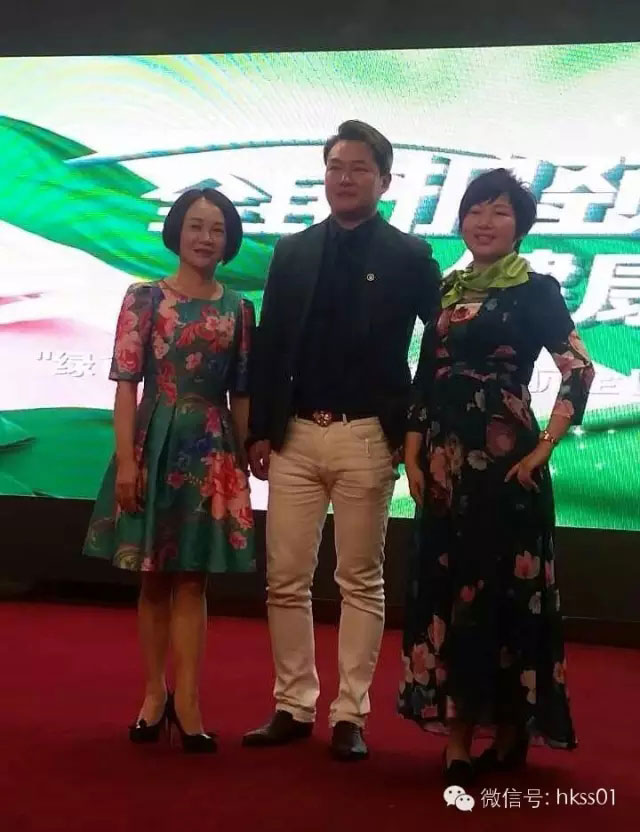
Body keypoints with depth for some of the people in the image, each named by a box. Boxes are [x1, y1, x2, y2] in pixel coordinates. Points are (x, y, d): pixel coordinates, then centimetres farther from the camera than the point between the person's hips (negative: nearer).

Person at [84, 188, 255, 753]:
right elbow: (126, 383, -6)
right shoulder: (144, 298, -1)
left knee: (191, 577, 4)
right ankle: (156, 693, 18)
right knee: (154, 576, 8)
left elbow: (241, 393, 7)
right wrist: (125, 459, -13)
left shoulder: (238, 310, 6)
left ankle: (186, 701, 5)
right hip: (156, 442, -1)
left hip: (212, 450, 2)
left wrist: (245, 458, 4)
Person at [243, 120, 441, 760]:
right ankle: (293, 706, 17)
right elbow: (269, 346, 8)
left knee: (361, 581, 5)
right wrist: (260, 430, 3)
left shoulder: (409, 257, 1)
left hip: (367, 438, -3)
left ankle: (350, 715, 13)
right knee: (286, 579, 5)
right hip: (294, 435, 3)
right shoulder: (292, 252, 10)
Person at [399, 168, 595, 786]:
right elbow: (424, 380, 12)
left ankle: (511, 733, 14)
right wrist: (414, 458, 3)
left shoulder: (536, 290, -2)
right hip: (447, 462, 5)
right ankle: (458, 736, 15)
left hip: (505, 460, -5)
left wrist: (545, 447, -12)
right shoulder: (447, 290, 13)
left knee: (504, 588, 0)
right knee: (447, 590, 6)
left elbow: (579, 368, -8)